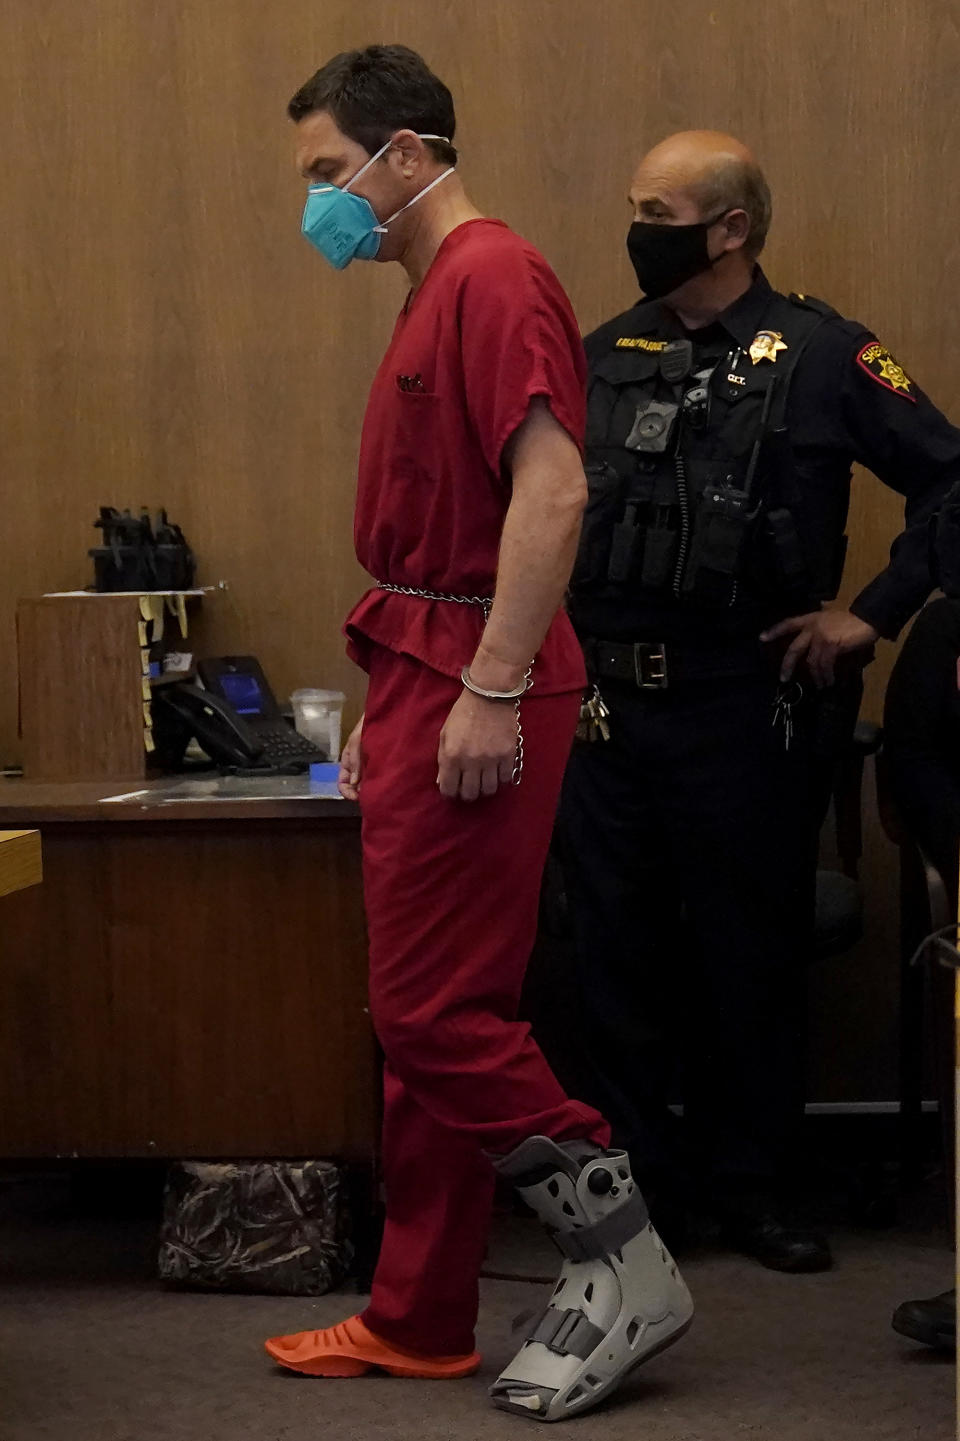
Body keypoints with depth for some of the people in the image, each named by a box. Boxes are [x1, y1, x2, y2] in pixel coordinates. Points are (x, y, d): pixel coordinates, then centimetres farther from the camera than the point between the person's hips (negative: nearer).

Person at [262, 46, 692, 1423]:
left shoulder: (493, 278, -11)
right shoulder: (436, 292, 20)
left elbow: (553, 489, -22)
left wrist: (492, 691, -25)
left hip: (473, 690, -10)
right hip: (425, 683, 10)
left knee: (437, 1011, -8)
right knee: (426, 1015, 11)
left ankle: (623, 1263, 4)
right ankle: (419, 1322, 19)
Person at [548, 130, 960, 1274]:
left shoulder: (820, 354, -4)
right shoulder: (607, 354, 9)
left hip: (743, 705, -4)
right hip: (607, 699, 4)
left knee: (749, 952, 6)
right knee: (613, 947, 7)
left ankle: (745, 1187, 19)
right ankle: (626, 1176, 19)